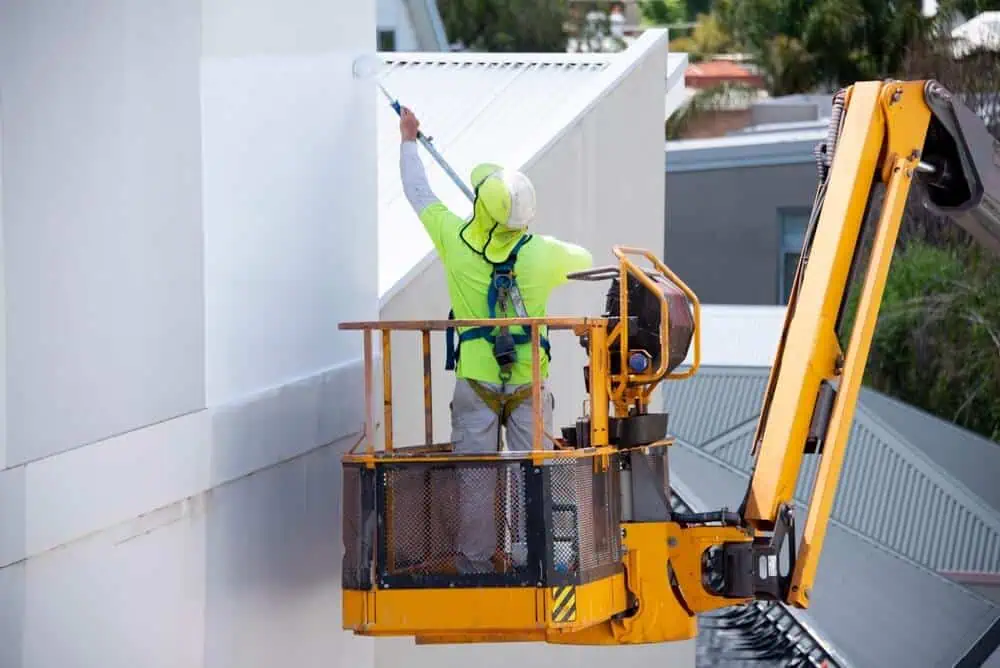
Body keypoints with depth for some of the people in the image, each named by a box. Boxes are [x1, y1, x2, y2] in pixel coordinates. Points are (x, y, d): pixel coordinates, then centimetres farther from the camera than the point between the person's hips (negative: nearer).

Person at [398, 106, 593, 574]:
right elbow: (587, 261, 15)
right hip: (530, 381, 0)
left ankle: (475, 562, 12)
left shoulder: (456, 241, -11)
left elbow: (419, 193, 6)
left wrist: (408, 140, 22)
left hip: (475, 379, 0)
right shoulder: (545, 254, -9)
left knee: (474, 476, 7)